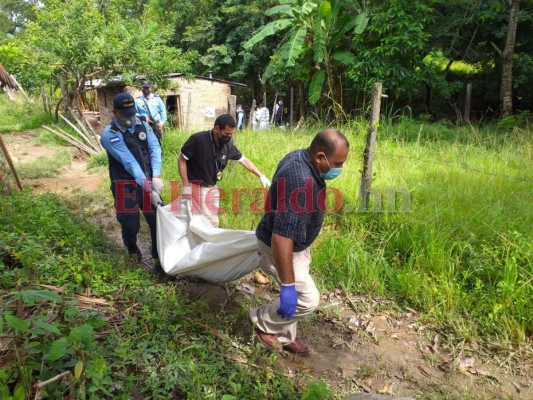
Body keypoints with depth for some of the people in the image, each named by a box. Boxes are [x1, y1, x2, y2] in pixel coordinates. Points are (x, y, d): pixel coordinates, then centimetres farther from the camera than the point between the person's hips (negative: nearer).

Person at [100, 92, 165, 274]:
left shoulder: (143, 126, 3)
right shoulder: (109, 135, -13)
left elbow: (155, 149, -7)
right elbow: (129, 162, -21)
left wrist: (156, 177, -23)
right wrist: (148, 189, -27)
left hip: (148, 182, 4)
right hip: (126, 187, -4)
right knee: (131, 225, 6)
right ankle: (133, 251, 40)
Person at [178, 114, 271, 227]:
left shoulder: (227, 145, -4)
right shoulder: (198, 139, -21)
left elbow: (244, 160, 8)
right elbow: (181, 160, -13)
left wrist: (261, 176, 6)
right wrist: (186, 186, -16)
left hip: (213, 187, 6)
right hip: (197, 187, -6)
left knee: (213, 222, 13)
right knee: (211, 222, -7)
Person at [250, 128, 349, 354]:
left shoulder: (302, 158, -5)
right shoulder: (299, 181, -36)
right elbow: (281, 235, -37)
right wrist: (288, 285, -32)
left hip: (295, 244, 10)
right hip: (279, 248, -9)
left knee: (297, 296, 20)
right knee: (308, 299, 1)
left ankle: (284, 337, 41)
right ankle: (264, 323, 23)